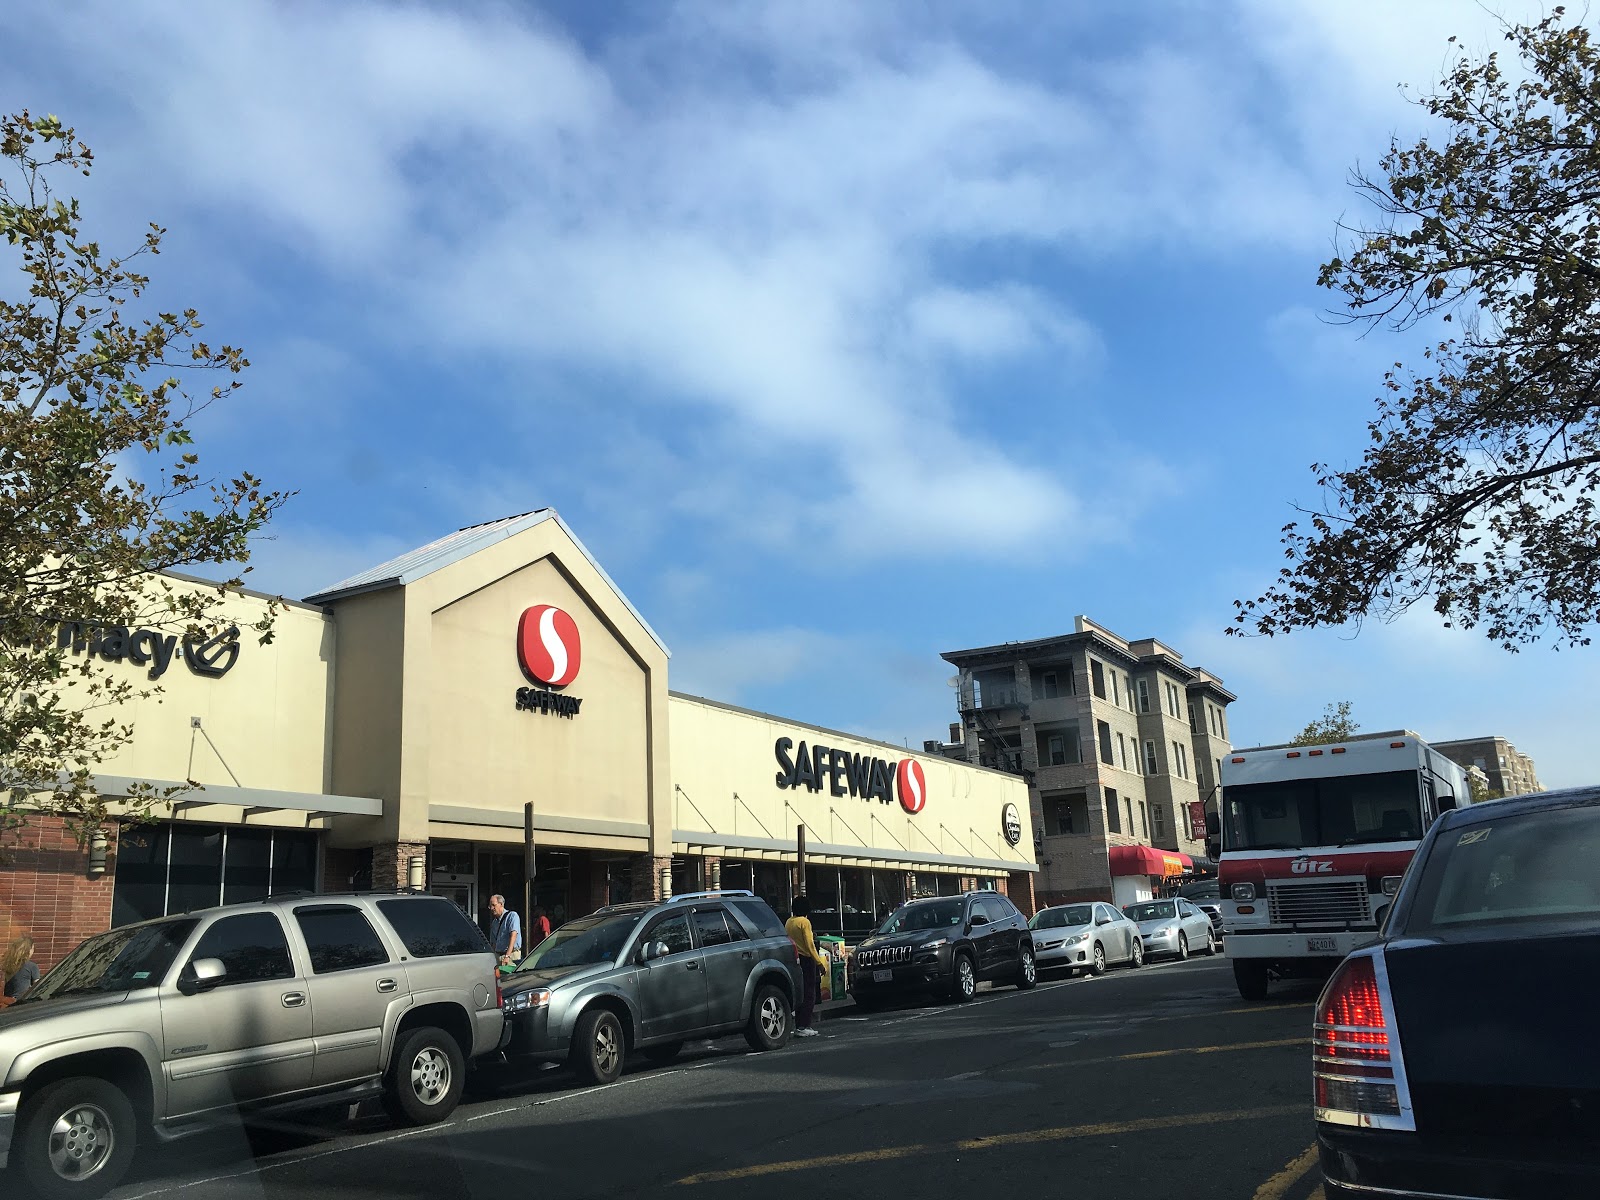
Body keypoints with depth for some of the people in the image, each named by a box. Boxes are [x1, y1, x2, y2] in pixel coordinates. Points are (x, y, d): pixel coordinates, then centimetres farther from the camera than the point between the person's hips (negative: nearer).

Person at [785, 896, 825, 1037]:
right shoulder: (804, 922, -13)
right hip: (806, 960, -8)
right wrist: (818, 962, -13)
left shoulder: (788, 922, 9)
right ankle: (803, 1027, -7)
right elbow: (809, 944, -16)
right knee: (809, 995, -3)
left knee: (800, 994, 12)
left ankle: (799, 1026, 14)